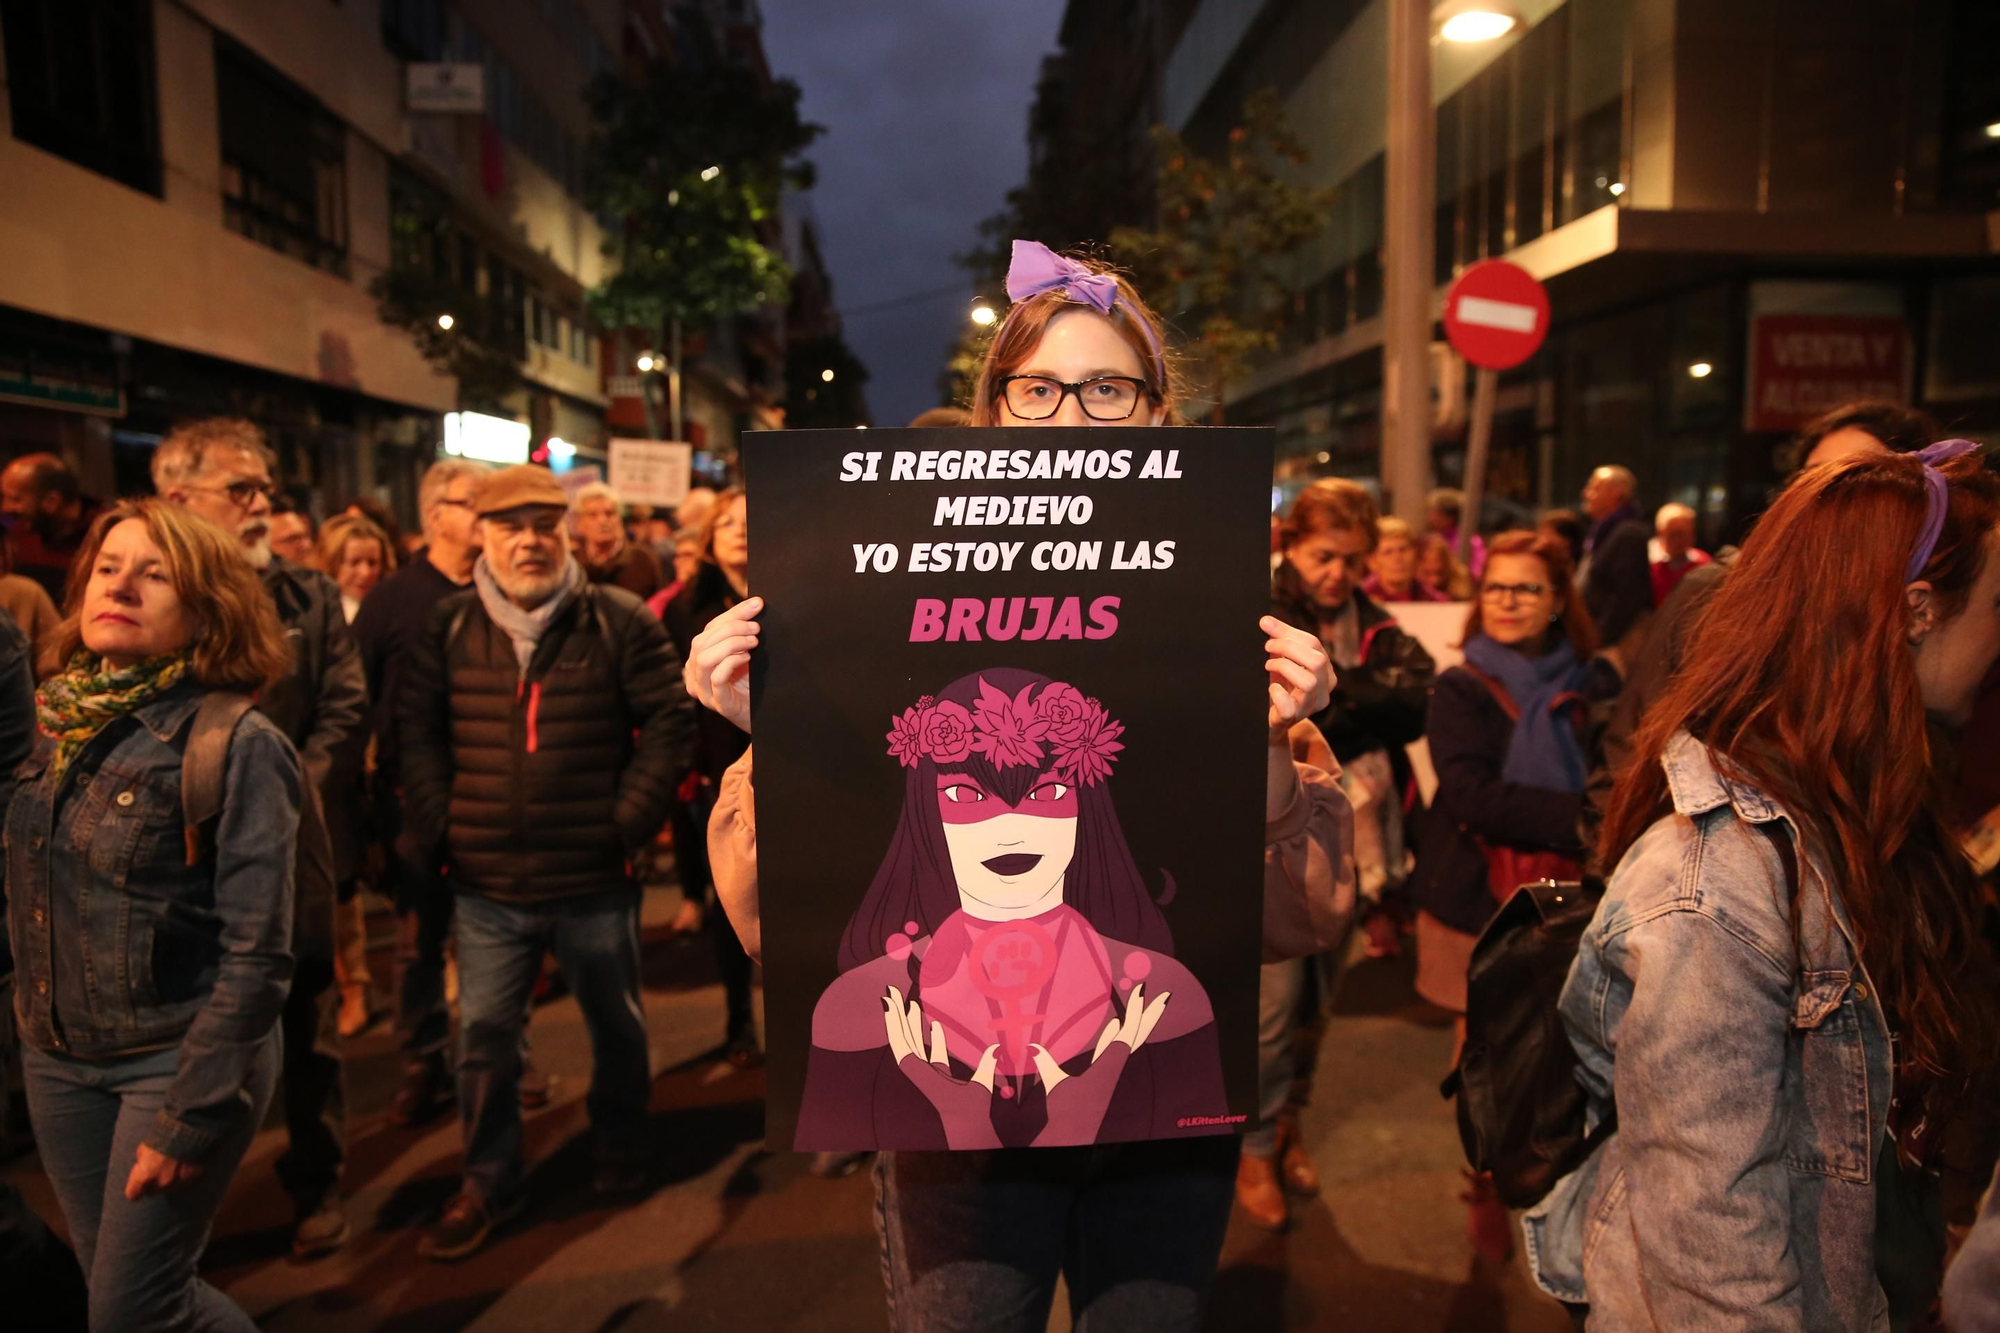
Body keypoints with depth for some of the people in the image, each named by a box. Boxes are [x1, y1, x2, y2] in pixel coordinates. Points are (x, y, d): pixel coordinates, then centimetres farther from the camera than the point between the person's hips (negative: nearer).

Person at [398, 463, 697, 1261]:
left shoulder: (618, 620, -6)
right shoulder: (450, 625, 1)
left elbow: (670, 721, -6)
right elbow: (416, 728, 7)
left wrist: (632, 819, -10)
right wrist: (436, 827, -1)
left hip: (595, 879, -1)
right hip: (486, 884, 2)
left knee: (616, 1025, 17)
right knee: (484, 1036, 10)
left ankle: (621, 1162, 41)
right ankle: (487, 1187, 30)